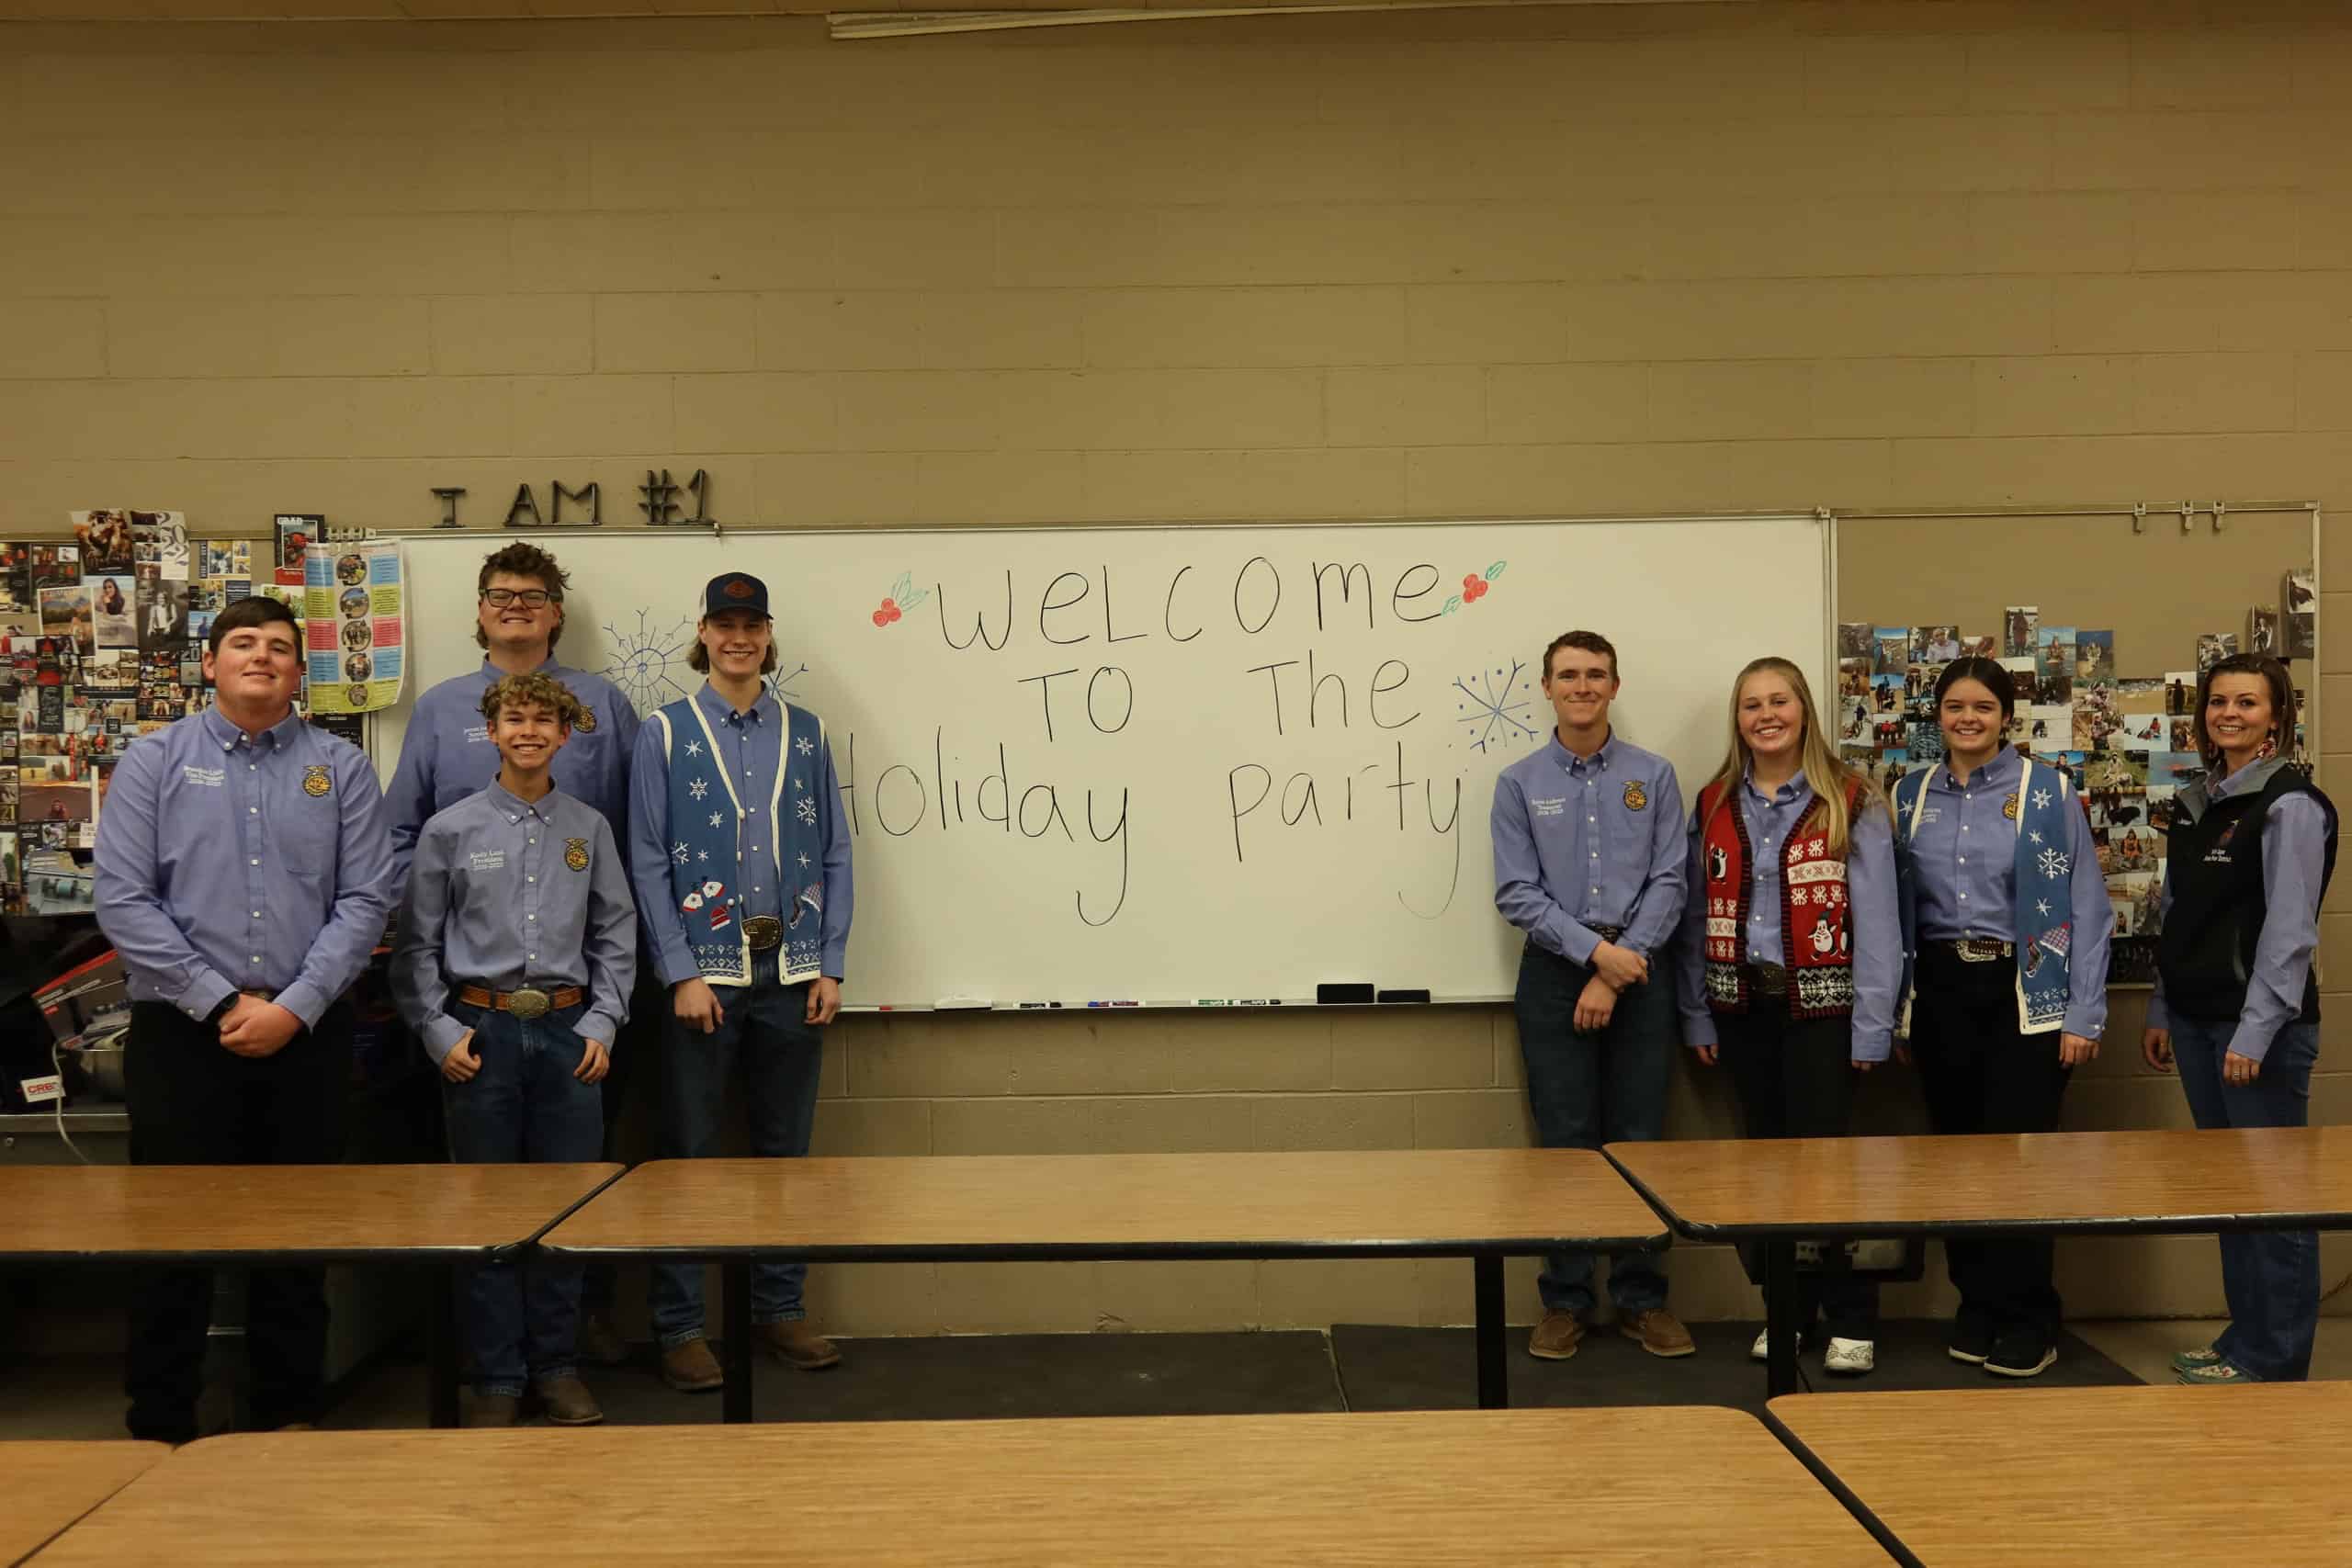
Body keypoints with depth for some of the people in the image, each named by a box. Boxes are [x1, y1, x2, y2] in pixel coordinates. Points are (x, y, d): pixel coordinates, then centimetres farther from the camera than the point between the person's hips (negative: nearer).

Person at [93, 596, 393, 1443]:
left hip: (307, 1033, 1)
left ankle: (289, 1412, 25)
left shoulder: (341, 768, 3)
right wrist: (222, 1003, -11)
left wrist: (292, 1008, -12)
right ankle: (161, 1426, 20)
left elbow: (364, 902, -3)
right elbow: (122, 902, -6)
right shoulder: (154, 761, 1)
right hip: (181, 1032, -1)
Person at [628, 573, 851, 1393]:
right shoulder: (665, 733, 1)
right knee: (691, 1150, 3)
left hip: (791, 972, 3)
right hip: (705, 971, -2)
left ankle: (779, 1307, 22)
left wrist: (830, 967, 1)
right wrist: (682, 974, -9)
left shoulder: (805, 734, 8)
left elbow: (835, 856, 8)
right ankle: (679, 1324, 12)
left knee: (786, 1146, 10)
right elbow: (648, 863, -3)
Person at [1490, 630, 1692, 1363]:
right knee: (1566, 1141, 3)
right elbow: (1516, 893, -3)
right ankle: (1564, 1302, 13)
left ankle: (1641, 1300, 15)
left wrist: (1616, 973, -10)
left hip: (1638, 974, 1)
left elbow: (1668, 883, -1)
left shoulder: (1653, 776, 4)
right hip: (1555, 974, 0)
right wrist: (1595, 951, -14)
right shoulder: (1519, 783, 3)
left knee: (1638, 1140, 4)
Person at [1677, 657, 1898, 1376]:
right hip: (1742, 1004, 4)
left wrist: (1871, 1024, -11)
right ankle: (1787, 1307, 22)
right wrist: (1696, 1015, 6)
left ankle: (1851, 1320, 7)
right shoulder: (1712, 806, 8)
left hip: (1822, 1001, -4)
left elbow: (1877, 919, -7)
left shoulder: (1852, 802, -4)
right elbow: (1696, 917, 9)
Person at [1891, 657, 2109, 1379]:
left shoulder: (2048, 792, -4)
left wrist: (2083, 1015, -9)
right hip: (1940, 990, 4)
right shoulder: (1910, 797, 8)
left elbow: (2087, 906, -5)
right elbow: (1895, 908, 10)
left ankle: (2027, 1320, 9)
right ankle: (1976, 1306, 23)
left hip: (2024, 992, -4)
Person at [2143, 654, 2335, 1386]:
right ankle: (2244, 1336, 25)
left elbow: (2289, 929, -15)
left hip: (2261, 1022, -8)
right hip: (2198, 1019, 8)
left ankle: (2275, 1359, 10)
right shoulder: (2196, 802, 13)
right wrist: (2161, 1012, 14)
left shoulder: (2291, 804, -10)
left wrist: (2256, 1030, -19)